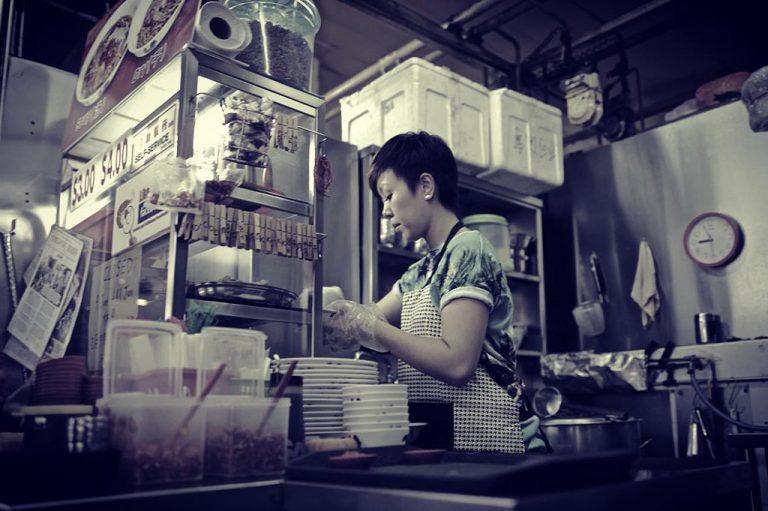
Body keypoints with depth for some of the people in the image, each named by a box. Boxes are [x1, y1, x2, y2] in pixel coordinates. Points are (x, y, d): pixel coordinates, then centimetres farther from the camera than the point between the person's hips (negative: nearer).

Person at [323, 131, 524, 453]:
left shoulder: (468, 251, -13)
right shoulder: (422, 270, 15)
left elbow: (458, 364, -22)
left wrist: (369, 327, -18)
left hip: (471, 436, -8)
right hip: (429, 430, 8)